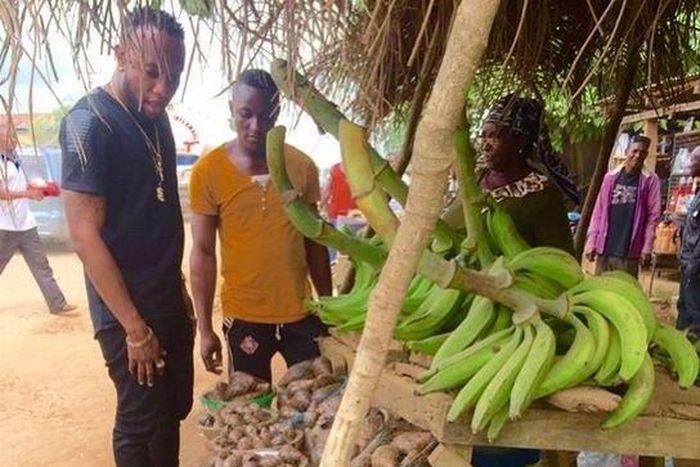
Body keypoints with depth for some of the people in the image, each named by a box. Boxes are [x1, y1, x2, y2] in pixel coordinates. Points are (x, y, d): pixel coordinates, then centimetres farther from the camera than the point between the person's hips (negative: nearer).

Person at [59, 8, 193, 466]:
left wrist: (178, 293, 14)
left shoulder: (156, 117, 6)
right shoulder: (90, 122, -18)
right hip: (128, 312, -7)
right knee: (142, 424, 8)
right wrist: (135, 327, -17)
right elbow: (85, 236, -20)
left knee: (175, 410, 18)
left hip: (169, 301, 7)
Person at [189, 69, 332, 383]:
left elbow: (314, 241, 8)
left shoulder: (302, 166, 0)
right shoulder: (208, 171, -8)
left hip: (301, 314, 2)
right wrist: (205, 328, -5)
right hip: (245, 318, -2)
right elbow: (203, 253, -5)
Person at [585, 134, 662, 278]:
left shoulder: (650, 180, 1)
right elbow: (598, 212, 7)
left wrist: (647, 248, -8)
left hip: (629, 251, -3)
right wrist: (591, 242, 2)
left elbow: (653, 216, -2)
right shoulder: (611, 177, 8)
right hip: (604, 248, 3)